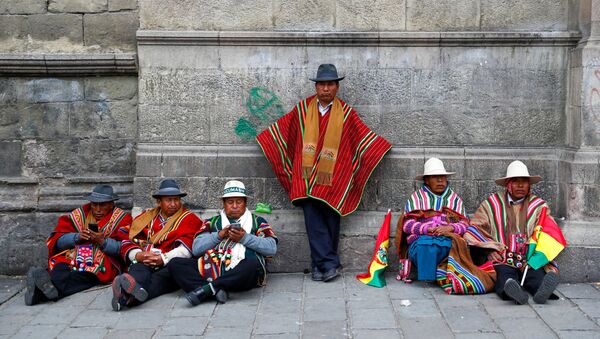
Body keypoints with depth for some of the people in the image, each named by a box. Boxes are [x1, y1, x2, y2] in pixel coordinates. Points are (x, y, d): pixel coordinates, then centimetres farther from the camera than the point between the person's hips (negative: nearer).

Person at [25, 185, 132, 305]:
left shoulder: (122, 218, 12)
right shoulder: (79, 214, 22)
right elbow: (57, 240, 12)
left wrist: (103, 241, -16)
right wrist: (77, 237, -7)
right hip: (71, 258, 4)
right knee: (60, 267, -32)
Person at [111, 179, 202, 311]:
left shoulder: (189, 219, 15)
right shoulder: (146, 217, 26)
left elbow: (187, 248, -2)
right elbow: (127, 242, 17)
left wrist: (164, 258, -16)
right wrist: (137, 255, -7)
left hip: (169, 266, -2)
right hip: (144, 263, 3)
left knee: (157, 280, -37)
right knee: (138, 271, -34)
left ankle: (128, 296, -63)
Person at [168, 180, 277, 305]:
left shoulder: (257, 221, 19)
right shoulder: (212, 222, 25)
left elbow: (272, 248, 3)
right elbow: (196, 249, 11)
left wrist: (245, 238, -5)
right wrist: (219, 235, -1)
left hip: (241, 274, -2)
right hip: (211, 270, 3)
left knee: (253, 263, -36)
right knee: (175, 263, -18)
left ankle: (207, 288, -31)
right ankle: (216, 291, -33)